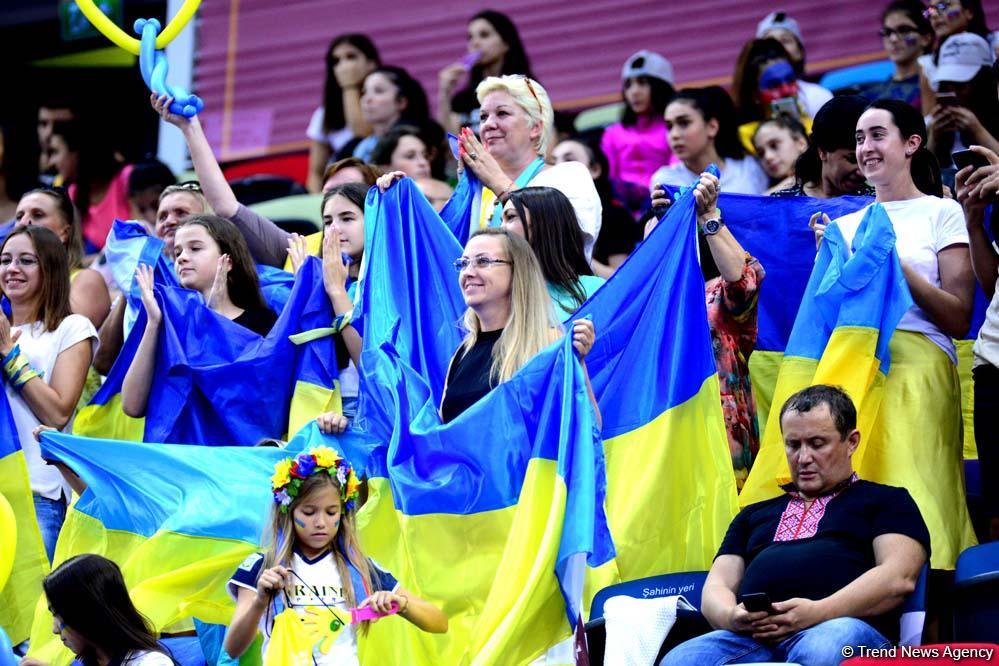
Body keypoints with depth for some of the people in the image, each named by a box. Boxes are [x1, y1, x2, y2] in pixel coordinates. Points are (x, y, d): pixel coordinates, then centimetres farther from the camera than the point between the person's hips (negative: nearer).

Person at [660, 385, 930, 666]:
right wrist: (731, 617, -2)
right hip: (752, 637, 4)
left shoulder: (885, 501, 21)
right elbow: (717, 587, 27)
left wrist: (818, 612, -14)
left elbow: (899, 578, 2)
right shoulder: (754, 515, 37)